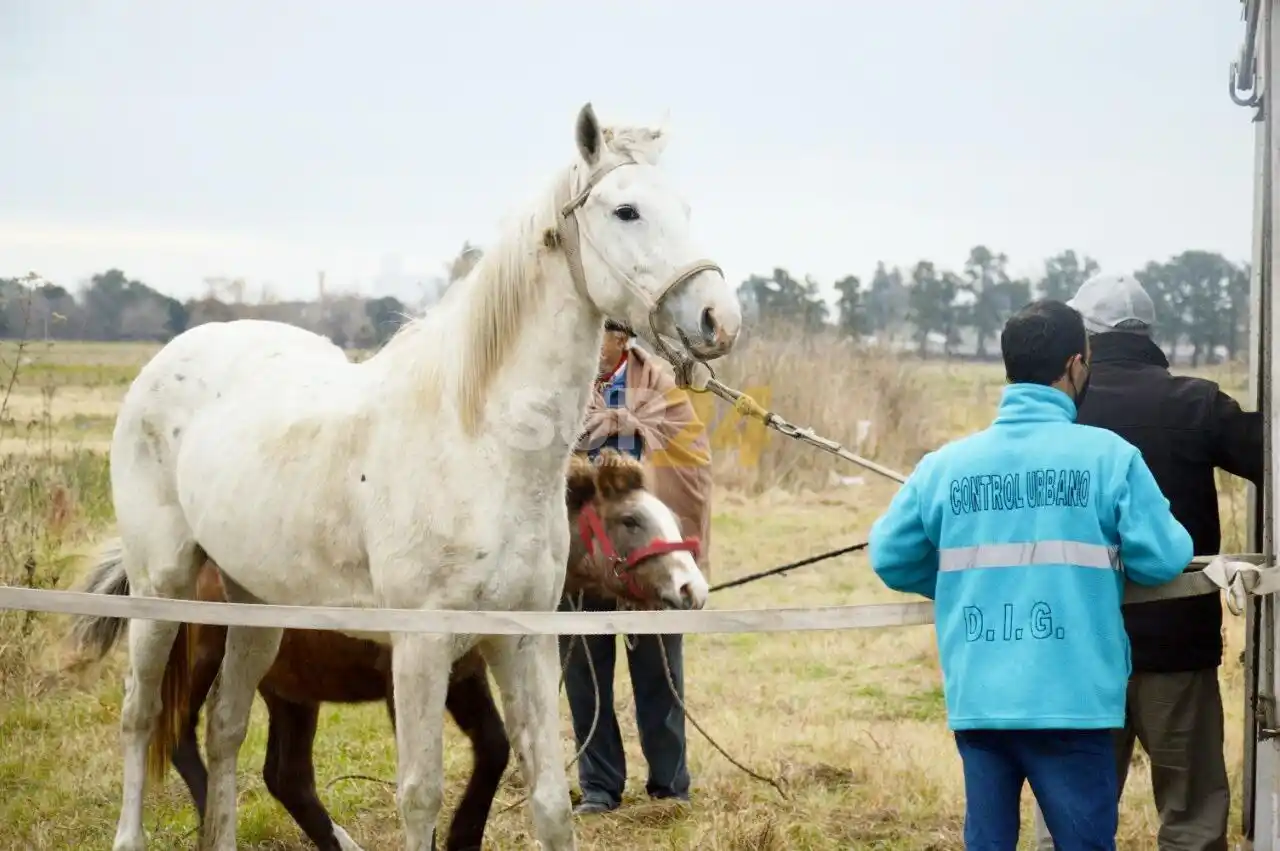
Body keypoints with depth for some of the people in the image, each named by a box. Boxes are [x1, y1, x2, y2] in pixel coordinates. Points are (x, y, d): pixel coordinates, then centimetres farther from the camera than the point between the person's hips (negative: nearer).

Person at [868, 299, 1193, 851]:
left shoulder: (946, 464, 3)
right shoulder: (1108, 456, -7)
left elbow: (889, 557, 8)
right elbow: (1162, 559, -8)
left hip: (976, 701, 4)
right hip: (1071, 702, -3)